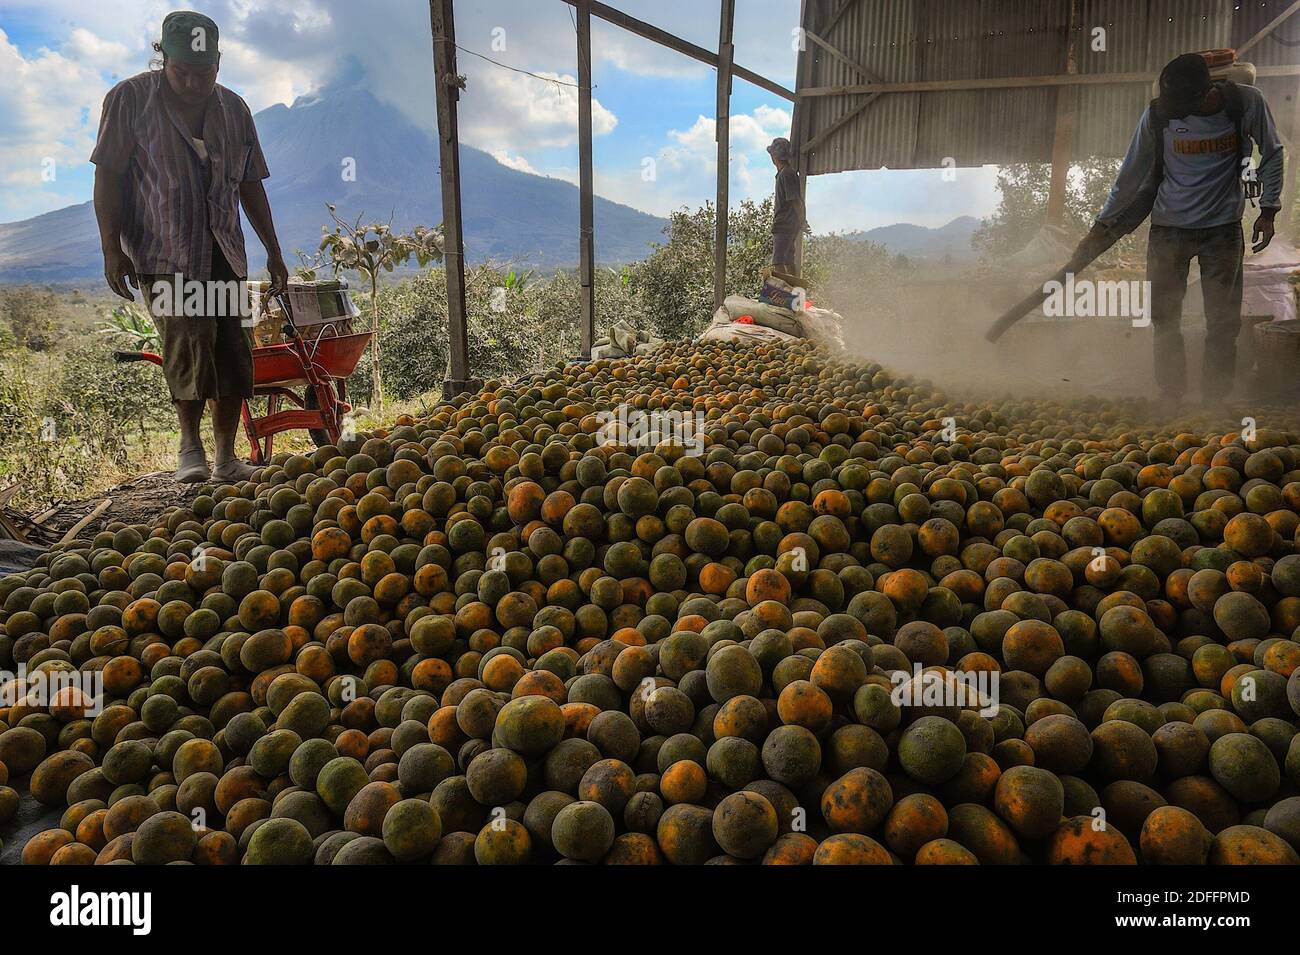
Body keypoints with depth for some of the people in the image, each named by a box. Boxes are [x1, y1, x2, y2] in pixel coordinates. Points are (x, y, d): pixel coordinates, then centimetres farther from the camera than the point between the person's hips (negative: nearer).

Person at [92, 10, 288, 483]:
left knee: (232, 351, 0)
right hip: (164, 252, -4)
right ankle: (190, 447, -4)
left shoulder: (233, 109, 13)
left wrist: (273, 250, 13)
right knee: (188, 339, -19)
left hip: (224, 252, 4)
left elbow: (251, 185, 16)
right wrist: (112, 249, -10)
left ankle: (226, 457, 9)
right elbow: (108, 178, -3)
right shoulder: (130, 98, 1)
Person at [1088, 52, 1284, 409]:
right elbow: (1131, 175, 0)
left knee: (1222, 322, 2)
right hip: (1168, 229, 0)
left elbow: (1272, 154, 6)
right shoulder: (1158, 114, -10)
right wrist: (1102, 226, 1)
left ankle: (1214, 402, 10)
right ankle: (1170, 401, 10)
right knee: (1165, 320, 1)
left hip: (1223, 229, 0)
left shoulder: (1247, 103, -10)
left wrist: (1268, 209, 3)